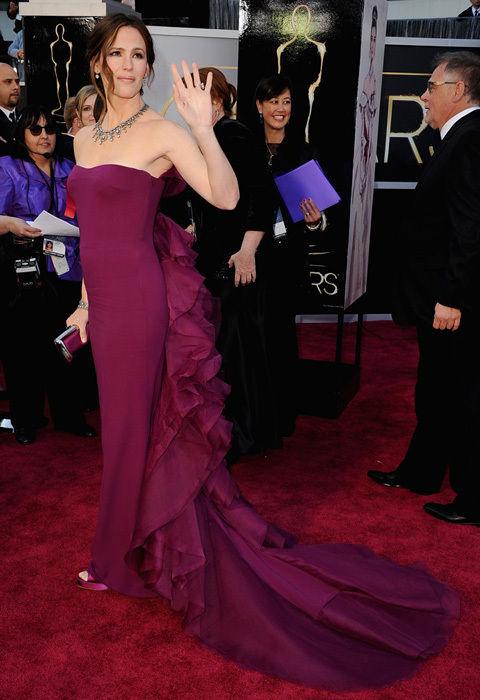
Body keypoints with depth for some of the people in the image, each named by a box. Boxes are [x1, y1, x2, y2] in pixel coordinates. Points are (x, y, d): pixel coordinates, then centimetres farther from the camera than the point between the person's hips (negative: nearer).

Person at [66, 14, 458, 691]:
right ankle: (135, 552, 35)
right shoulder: (85, 136, 13)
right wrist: (86, 301, 19)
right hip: (107, 300, 8)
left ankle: (125, 559, 26)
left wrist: (203, 126, -28)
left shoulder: (160, 130, -8)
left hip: (140, 299, -7)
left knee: (136, 428, 6)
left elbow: (227, 197, -19)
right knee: (127, 425, 17)